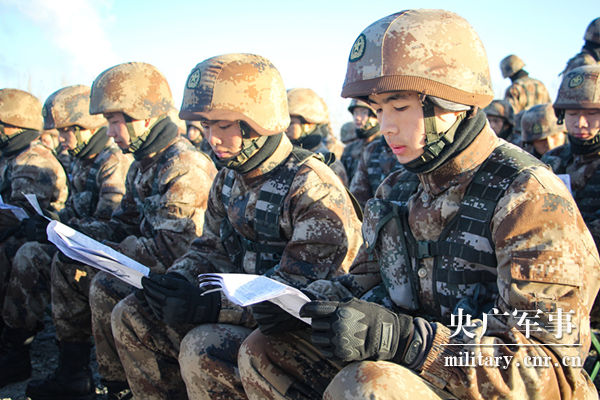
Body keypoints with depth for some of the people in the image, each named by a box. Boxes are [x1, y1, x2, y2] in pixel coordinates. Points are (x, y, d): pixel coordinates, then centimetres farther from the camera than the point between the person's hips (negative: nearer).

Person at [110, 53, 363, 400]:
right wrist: (174, 282, -8)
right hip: (243, 306, 8)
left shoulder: (314, 189, -22)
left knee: (203, 349, -32)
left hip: (300, 329, -8)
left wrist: (210, 306, -33)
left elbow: (300, 293, -26)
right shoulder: (230, 179, 6)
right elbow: (213, 249, 14)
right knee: (131, 316, 3)